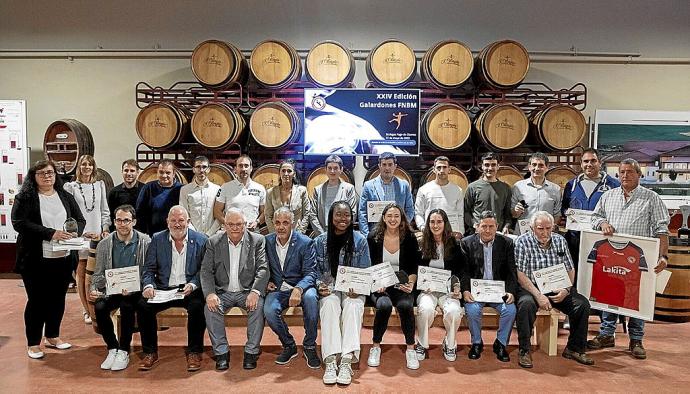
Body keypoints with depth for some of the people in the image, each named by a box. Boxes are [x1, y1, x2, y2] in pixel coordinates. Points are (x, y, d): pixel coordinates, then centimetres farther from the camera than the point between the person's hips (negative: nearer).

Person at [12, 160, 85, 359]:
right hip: (36, 260, -4)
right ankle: (33, 343, 18)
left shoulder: (66, 197, 10)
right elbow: (19, 223, -15)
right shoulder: (24, 197, -4)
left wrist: (74, 232, -13)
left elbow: (80, 220, 10)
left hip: (63, 258, 4)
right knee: (37, 300, 4)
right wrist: (51, 233, -22)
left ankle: (52, 336, 30)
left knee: (58, 299, 14)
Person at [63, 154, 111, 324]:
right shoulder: (70, 186, 2)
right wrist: (81, 232, -9)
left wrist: (105, 229, 2)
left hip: (98, 235, 2)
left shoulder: (100, 185, 11)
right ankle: (87, 310, 9)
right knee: (82, 274, 1)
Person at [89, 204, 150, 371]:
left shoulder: (145, 242, -4)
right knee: (99, 307, -26)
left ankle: (123, 351, -13)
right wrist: (93, 290, -11)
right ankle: (112, 349, -5)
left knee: (126, 306, -33)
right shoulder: (104, 244, 5)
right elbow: (98, 274, 9)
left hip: (135, 290, -3)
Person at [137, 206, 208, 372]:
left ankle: (194, 353, -12)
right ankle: (150, 352, -3)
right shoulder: (157, 239, 7)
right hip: (164, 289, 3)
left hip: (190, 290, -2)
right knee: (142, 305, -23)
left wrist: (193, 285, -20)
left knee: (198, 306, -31)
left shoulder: (201, 240, 1)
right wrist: (148, 286, -15)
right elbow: (149, 269, 5)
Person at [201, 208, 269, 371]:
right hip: (223, 292, 1)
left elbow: (263, 269, -7)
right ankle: (221, 352, -14)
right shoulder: (213, 242, 5)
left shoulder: (257, 240, 1)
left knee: (258, 306, -30)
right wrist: (210, 293, -18)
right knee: (210, 307, -27)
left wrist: (255, 292, -23)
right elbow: (206, 271, -1)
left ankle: (251, 352, -16)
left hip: (247, 291, -1)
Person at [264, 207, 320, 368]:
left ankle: (310, 346, -15)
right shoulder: (267, 241, 5)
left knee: (310, 297, -36)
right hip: (277, 290, 2)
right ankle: (289, 345, -1)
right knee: (269, 311, -30)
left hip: (300, 288, -2)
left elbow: (310, 273, -10)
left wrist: (298, 289, -29)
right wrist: (267, 281, -4)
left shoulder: (305, 242, -5)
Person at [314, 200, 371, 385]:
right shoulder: (320, 241, 4)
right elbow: (316, 270, 7)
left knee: (353, 306, -33)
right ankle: (330, 361, -34)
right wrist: (320, 285, -14)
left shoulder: (360, 240, 1)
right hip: (329, 287, 1)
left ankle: (346, 362, -36)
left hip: (353, 289, 0)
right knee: (329, 305, -33)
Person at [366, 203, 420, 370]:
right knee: (384, 305, -32)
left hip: (402, 286, 1)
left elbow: (414, 268, 4)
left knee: (406, 305, -32)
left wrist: (411, 284, -14)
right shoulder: (373, 238, 1)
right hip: (380, 286, 0)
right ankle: (375, 347, -9)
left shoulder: (410, 238, 2)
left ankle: (410, 348, -11)